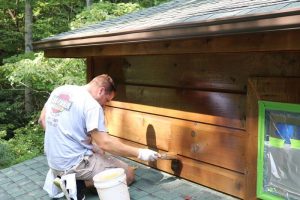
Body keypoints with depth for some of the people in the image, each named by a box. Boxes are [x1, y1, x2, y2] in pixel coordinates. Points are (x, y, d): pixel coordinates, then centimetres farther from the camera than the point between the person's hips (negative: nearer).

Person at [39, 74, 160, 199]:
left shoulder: (60, 90, 5)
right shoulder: (92, 105, -18)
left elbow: (42, 120, 14)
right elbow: (105, 143, -20)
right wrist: (139, 153, -14)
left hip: (53, 161, 8)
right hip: (74, 164, -8)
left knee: (99, 150, 29)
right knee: (128, 174, 1)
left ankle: (64, 176, 10)